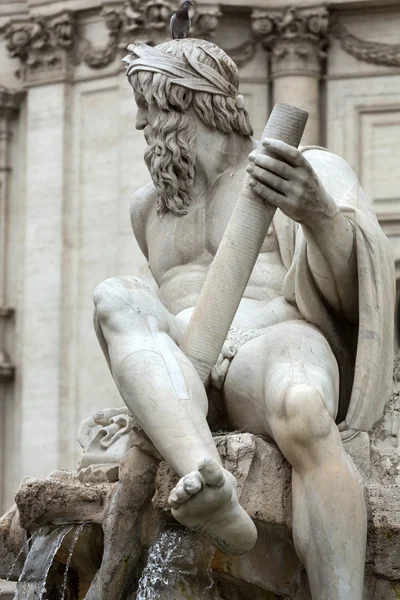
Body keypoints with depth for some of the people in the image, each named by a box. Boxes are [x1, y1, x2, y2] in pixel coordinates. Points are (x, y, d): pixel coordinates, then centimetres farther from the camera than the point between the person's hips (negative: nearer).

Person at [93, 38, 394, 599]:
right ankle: (209, 487, -57)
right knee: (116, 298, -31)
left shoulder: (312, 171, 10)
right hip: (182, 385, 4)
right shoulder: (150, 206, 27)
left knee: (301, 413, -42)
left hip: (276, 351, -4)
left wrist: (319, 215, -25)